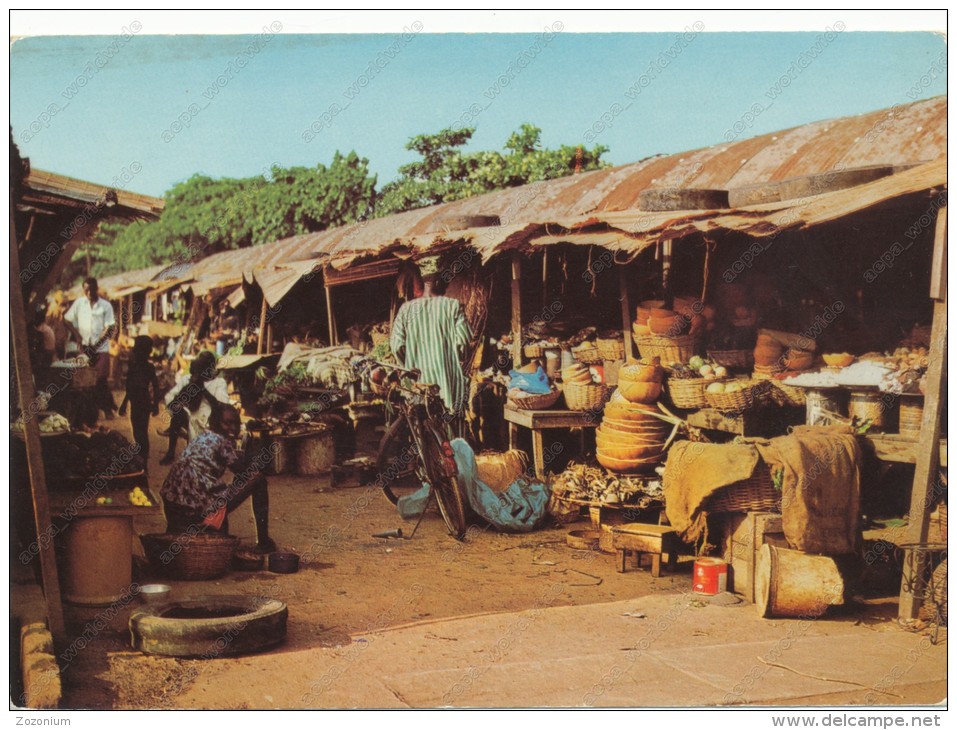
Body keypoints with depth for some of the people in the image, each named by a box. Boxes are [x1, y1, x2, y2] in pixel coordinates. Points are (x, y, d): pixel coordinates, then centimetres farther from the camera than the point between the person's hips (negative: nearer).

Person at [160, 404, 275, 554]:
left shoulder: (201, 438, 19)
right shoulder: (222, 441, -6)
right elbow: (241, 470, -2)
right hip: (198, 510, -9)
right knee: (258, 480, 0)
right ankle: (263, 542, 2)